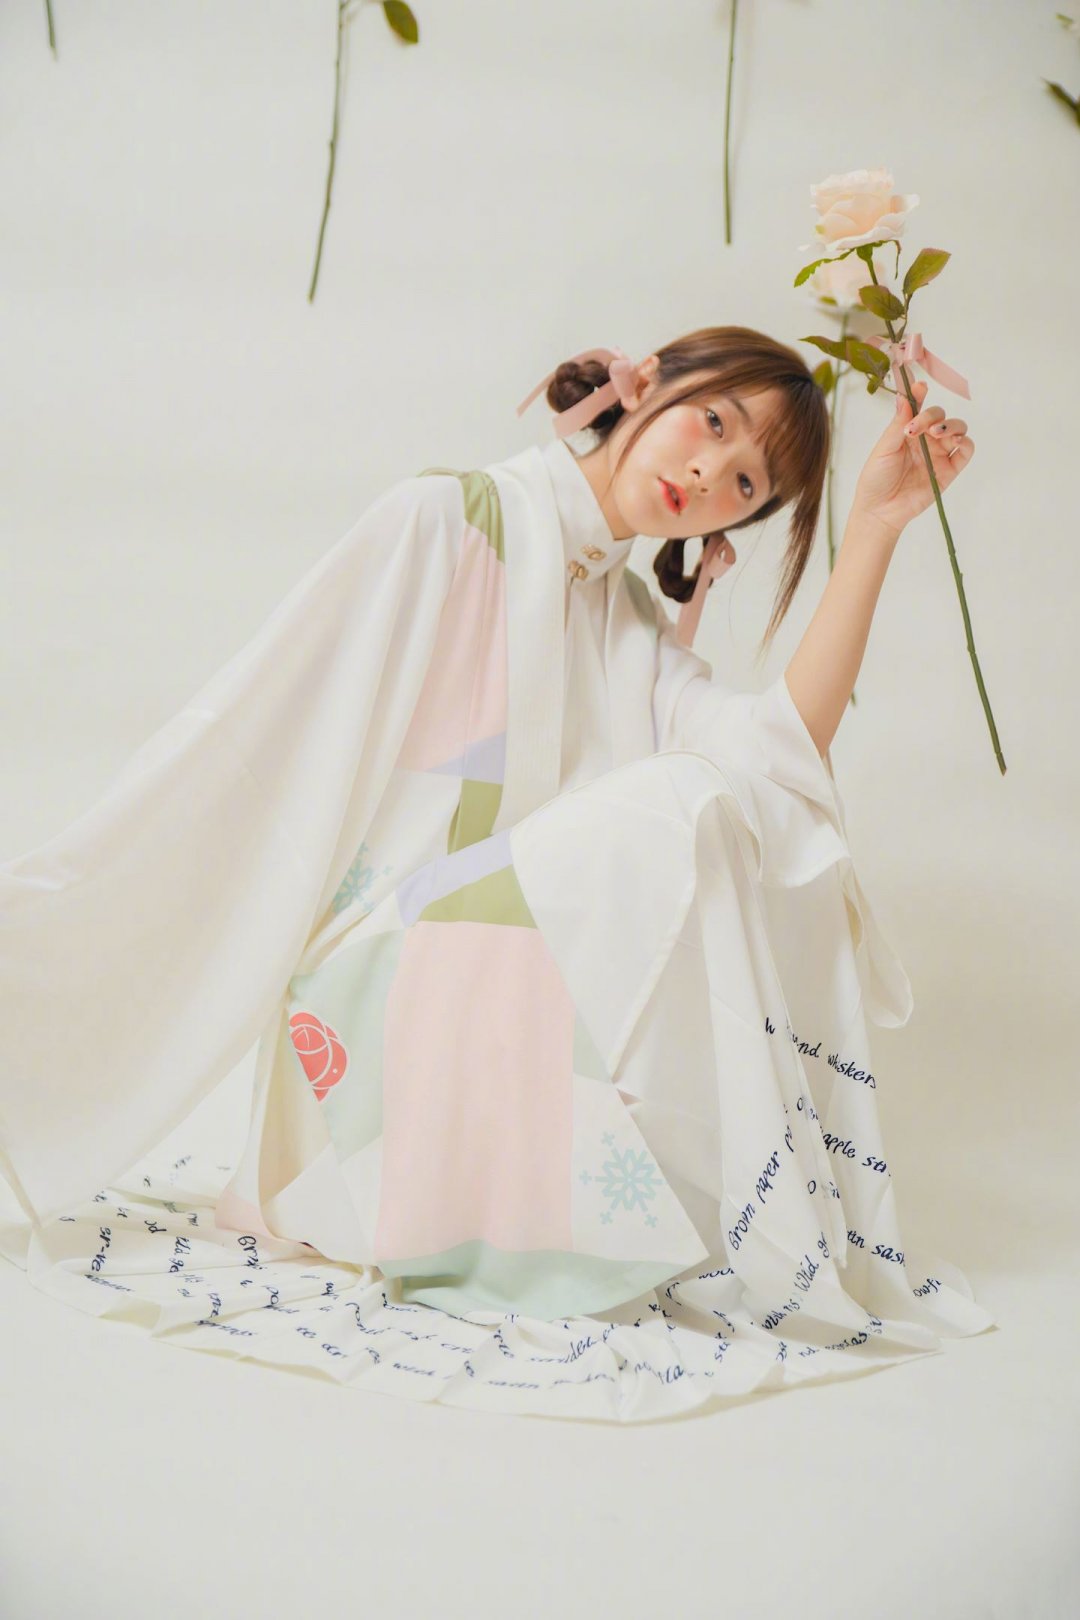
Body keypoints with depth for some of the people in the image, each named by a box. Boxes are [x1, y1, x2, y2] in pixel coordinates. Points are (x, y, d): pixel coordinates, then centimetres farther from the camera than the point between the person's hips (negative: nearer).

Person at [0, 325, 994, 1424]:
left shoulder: (633, 625, 18)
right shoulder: (443, 523, 0)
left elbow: (784, 753, -2)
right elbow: (247, 733, -6)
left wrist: (877, 524, -3)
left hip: (533, 983, 6)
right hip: (380, 993, -6)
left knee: (771, 831, -13)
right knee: (668, 813, -25)